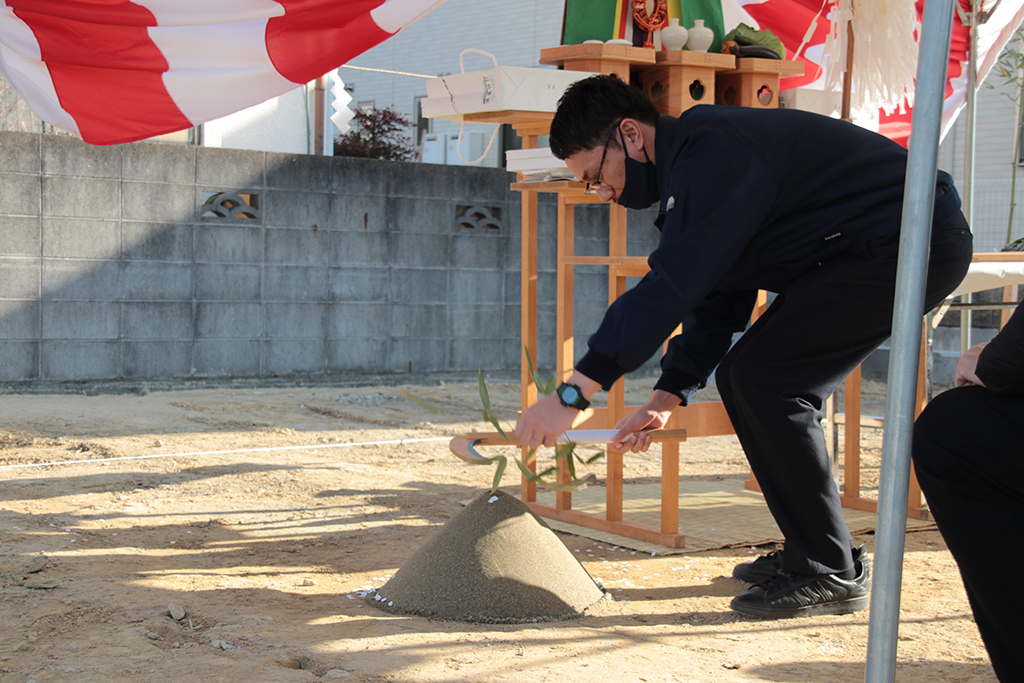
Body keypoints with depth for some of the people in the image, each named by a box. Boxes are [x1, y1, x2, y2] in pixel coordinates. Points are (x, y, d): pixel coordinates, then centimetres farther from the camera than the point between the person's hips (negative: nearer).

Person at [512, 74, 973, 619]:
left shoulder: (711, 154, -22)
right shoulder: (695, 166, 12)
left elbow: (670, 287, -30)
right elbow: (716, 301, 16)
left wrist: (574, 393, -30)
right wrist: (665, 399, 8)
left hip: (913, 243, -11)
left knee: (762, 379, -14)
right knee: (745, 378, 9)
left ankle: (830, 574, -6)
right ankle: (809, 552, 18)